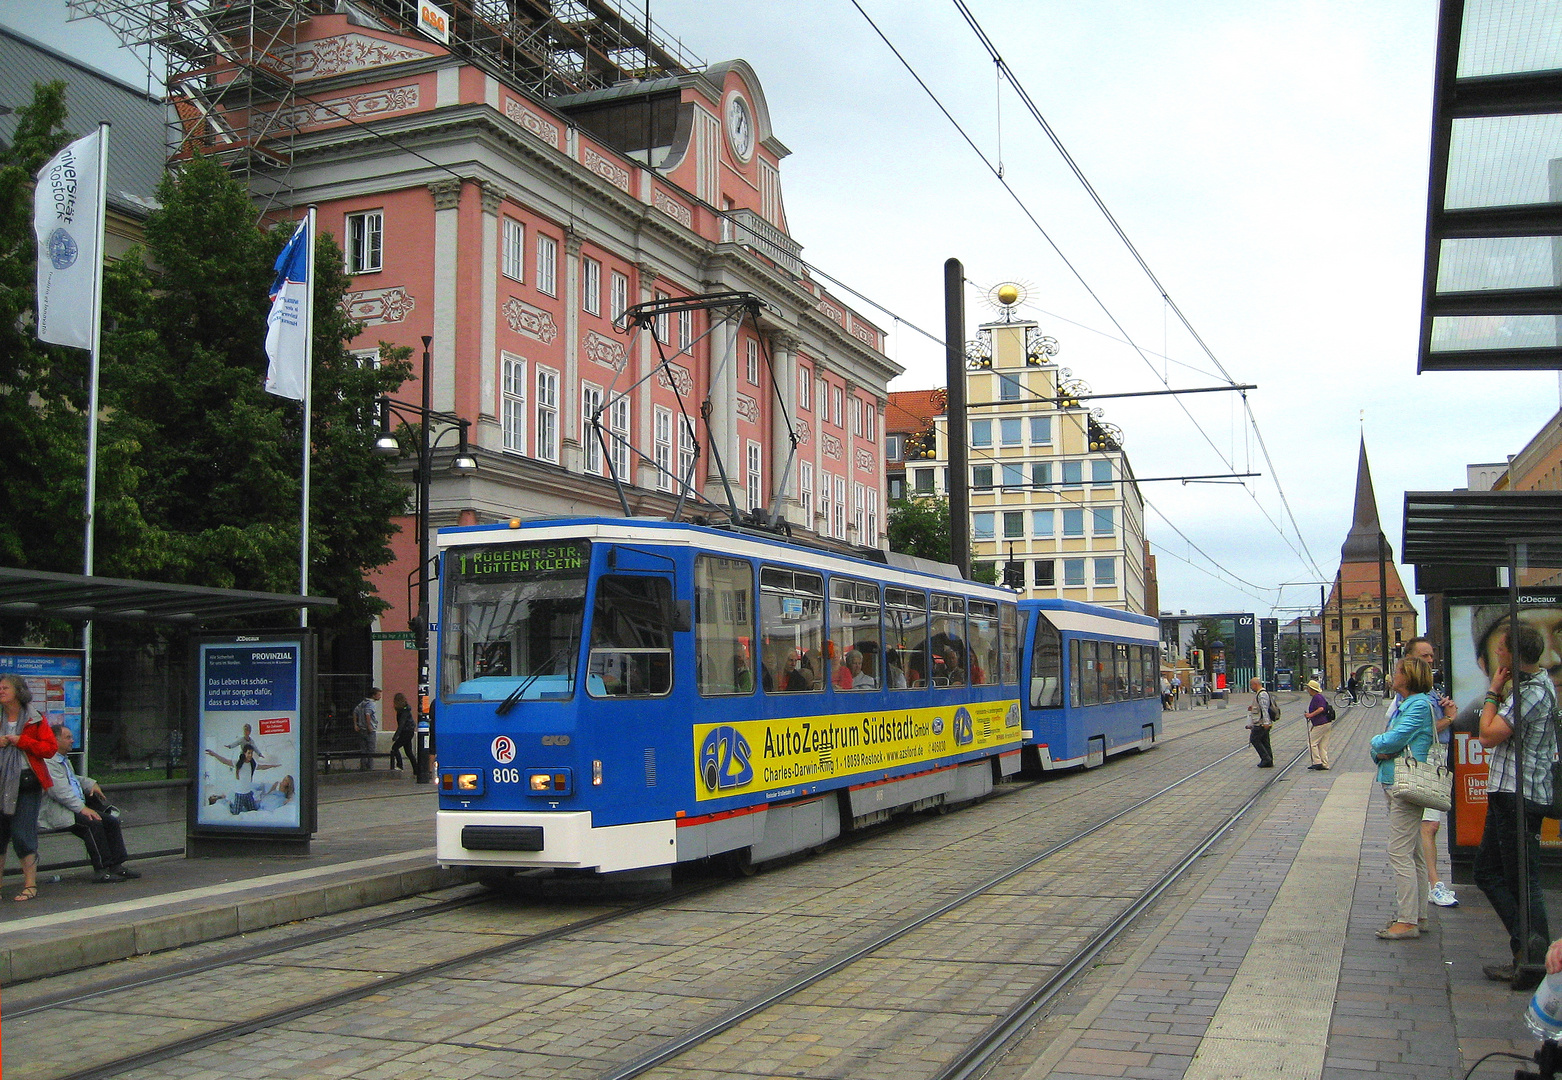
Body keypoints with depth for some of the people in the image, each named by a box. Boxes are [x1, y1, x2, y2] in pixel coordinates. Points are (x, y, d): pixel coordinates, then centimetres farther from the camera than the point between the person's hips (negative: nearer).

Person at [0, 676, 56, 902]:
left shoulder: (35, 721, 0)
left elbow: (50, 748, -6)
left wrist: (21, 741, -14)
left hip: (27, 782, -4)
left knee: (22, 832, -6)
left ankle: (30, 884, 2)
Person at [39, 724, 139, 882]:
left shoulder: (64, 760, 22)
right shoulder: (48, 762, -12)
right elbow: (60, 792, -21)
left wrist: (90, 783, 20)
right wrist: (82, 808, -25)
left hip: (77, 807, 10)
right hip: (57, 812, -10)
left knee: (112, 820, -4)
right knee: (93, 823, -30)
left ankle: (117, 865, -4)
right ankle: (101, 871, -26)